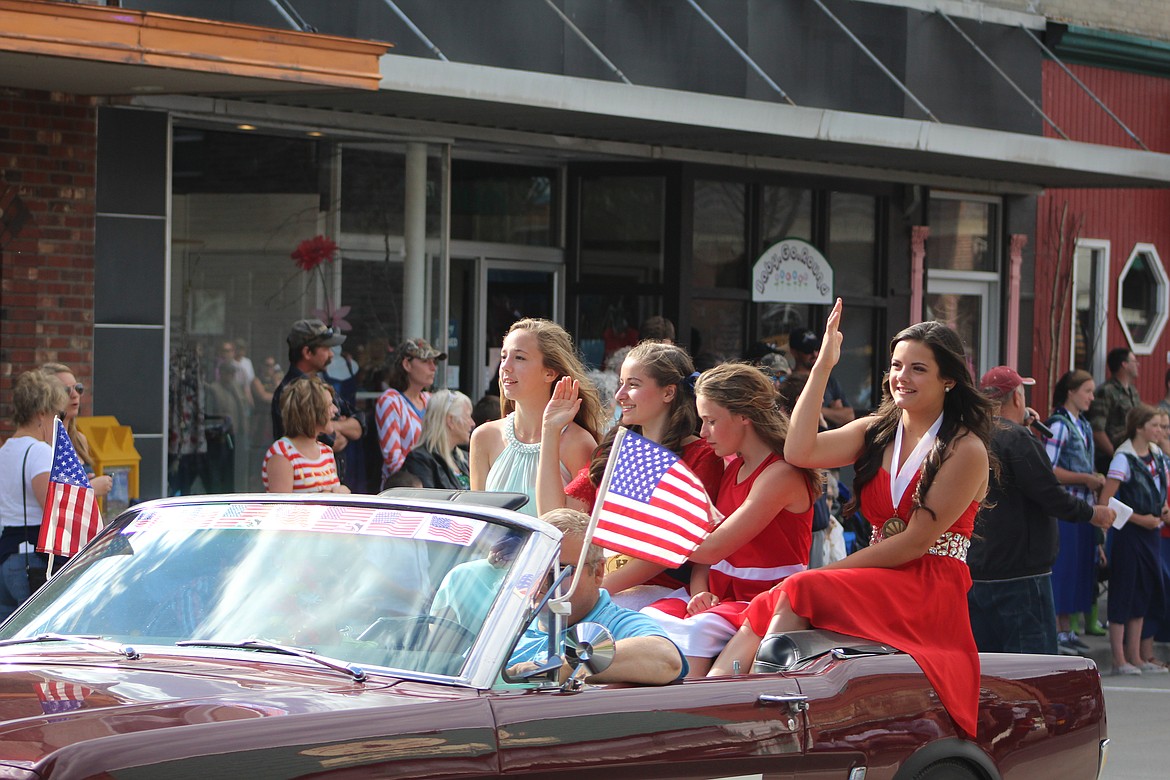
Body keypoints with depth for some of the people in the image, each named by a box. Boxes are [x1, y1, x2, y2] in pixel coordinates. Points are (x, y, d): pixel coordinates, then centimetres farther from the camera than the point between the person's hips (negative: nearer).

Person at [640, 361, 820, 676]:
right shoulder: (733, 467, 14)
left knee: (696, 630, -35)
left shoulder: (781, 475, -15)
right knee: (649, 619, -19)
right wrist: (699, 591, -8)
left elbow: (713, 548, -20)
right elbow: (706, 541, 12)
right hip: (719, 593, 8)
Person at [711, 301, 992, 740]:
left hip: (932, 592, -6)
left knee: (799, 592, -29)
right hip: (878, 583, 6)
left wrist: (829, 572, -14)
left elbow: (915, 541, -11)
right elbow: (800, 451, -3)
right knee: (766, 607, -22)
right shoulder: (876, 432, 15)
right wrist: (823, 365, -4)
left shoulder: (965, 450, -4)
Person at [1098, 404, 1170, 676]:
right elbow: (1105, 502, -17)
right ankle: (1120, 660, -1)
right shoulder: (1124, 458, -14)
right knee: (1124, 595, -4)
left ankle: (1136, 657, 18)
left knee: (1143, 595, 11)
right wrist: (1140, 519, -17)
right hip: (1129, 534, -8)